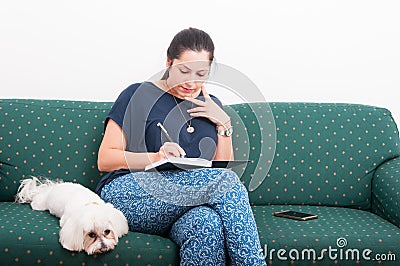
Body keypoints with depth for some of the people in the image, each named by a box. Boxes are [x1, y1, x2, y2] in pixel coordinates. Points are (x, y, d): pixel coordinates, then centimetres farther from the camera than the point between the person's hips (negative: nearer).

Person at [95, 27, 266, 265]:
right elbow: (105, 160, -1)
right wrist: (156, 157, -16)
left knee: (207, 224, -37)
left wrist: (224, 123, 2)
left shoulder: (212, 106, 19)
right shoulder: (139, 95, 5)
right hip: (130, 193, -3)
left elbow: (224, 167, 14)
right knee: (226, 181, -28)